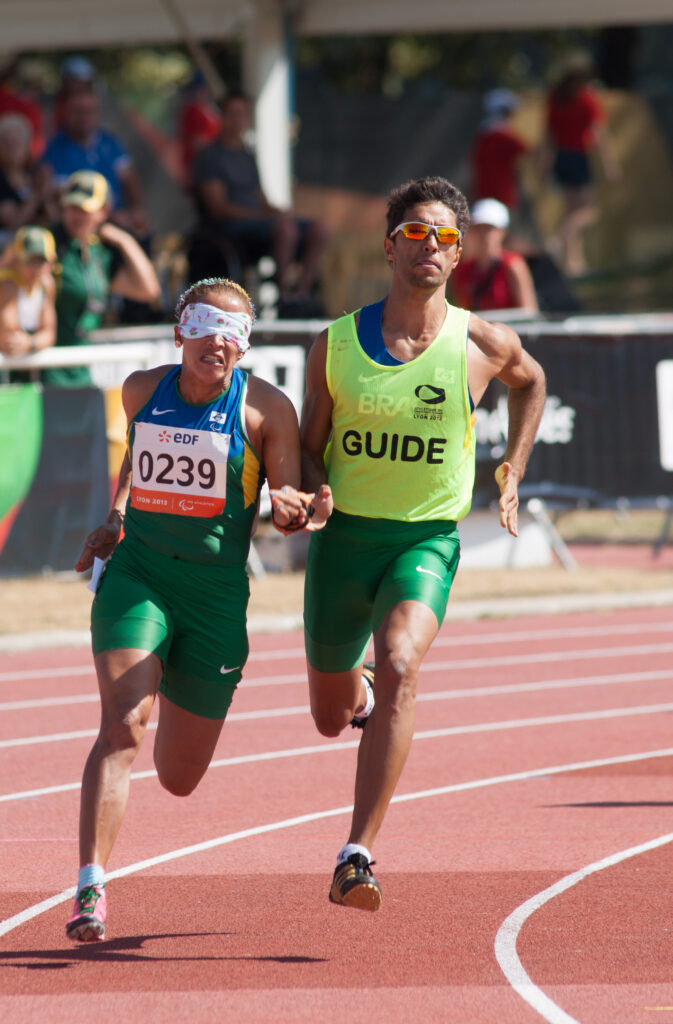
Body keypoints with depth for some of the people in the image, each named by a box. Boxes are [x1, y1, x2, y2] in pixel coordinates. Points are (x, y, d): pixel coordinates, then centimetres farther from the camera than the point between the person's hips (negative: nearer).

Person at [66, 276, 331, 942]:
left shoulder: (265, 408, -7)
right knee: (122, 726, -23)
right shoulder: (142, 391, 2)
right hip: (137, 574, 1)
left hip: (217, 591, 0)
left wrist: (296, 511, -25)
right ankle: (90, 891, -24)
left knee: (179, 779, 12)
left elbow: (289, 504, -3)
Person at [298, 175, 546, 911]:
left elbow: (530, 382, 20)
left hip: (427, 539, -2)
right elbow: (309, 445, 7)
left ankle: (357, 857, -31)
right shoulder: (336, 344, -3)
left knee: (400, 670, -29)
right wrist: (310, 491, -15)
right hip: (344, 534, 2)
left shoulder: (484, 346, -5)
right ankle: (360, 686, 53)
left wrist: (513, 470, 11)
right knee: (331, 718, 12)